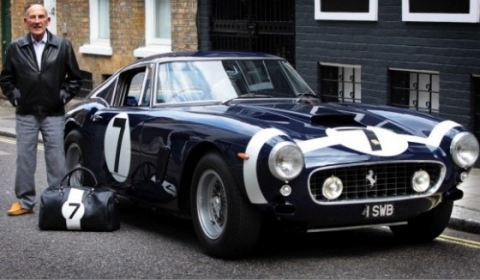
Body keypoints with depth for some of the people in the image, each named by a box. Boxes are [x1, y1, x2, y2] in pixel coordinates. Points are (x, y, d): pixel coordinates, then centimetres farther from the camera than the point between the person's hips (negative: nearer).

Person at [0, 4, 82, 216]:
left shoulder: (63, 46, 0)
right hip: (25, 114, 1)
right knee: (24, 158, 5)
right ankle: (25, 202, 14)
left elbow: (75, 77, 6)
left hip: (54, 114, -1)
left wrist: (64, 96, -1)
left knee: (56, 158, 3)